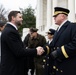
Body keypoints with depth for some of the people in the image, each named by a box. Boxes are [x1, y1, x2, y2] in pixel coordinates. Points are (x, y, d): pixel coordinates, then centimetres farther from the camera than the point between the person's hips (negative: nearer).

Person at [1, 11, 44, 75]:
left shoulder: (9, 30, 11)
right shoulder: (10, 32, -20)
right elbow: (19, 52, -23)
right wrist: (36, 51, -15)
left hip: (12, 67, 10)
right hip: (12, 69, -10)